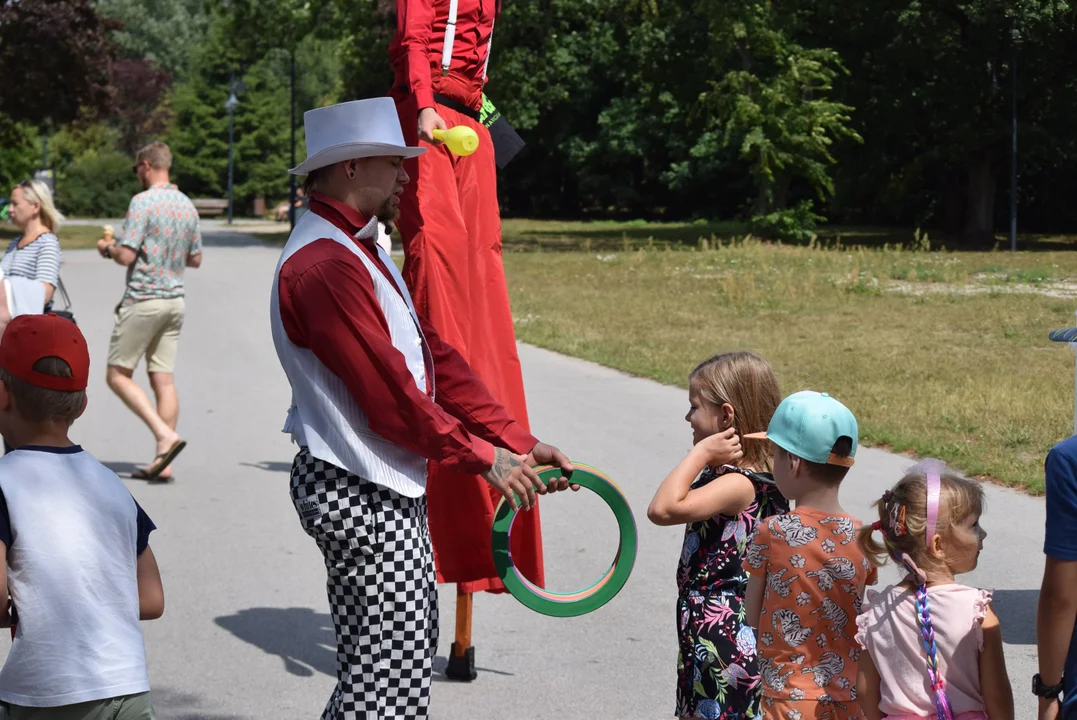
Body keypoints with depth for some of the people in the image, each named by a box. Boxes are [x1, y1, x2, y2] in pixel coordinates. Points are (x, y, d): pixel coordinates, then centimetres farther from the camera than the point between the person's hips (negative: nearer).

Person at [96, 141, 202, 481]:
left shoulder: (143, 202, -13)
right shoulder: (187, 205, 9)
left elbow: (126, 255, -17)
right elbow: (195, 259, 16)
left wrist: (107, 248, 3)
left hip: (143, 300, -7)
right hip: (175, 300, 7)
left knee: (118, 375, 2)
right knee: (163, 379, 5)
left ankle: (165, 435, -13)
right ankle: (163, 462, 2)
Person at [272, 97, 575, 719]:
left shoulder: (363, 252, 15)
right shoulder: (325, 266, -20)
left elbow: (436, 356, 13)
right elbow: (390, 395, -21)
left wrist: (519, 442, 7)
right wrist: (483, 457, -11)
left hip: (390, 491, 11)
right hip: (361, 497, -11)